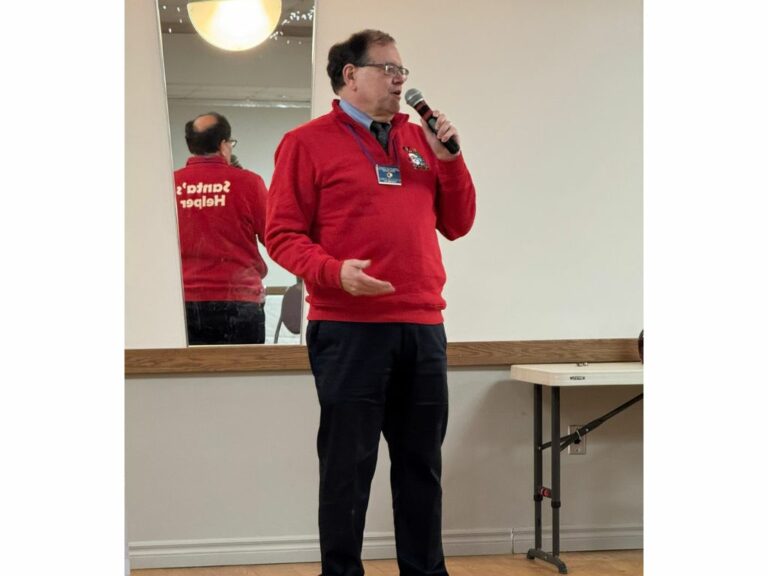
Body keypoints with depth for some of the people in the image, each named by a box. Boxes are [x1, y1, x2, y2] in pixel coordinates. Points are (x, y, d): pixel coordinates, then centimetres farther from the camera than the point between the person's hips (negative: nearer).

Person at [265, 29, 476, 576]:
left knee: (422, 463, 10)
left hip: (423, 327, 5)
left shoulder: (420, 139, 15)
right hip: (348, 329, -5)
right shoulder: (308, 142, 1)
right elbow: (282, 234, -4)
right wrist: (335, 271, -21)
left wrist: (447, 156, 3)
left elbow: (458, 224, 16)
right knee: (349, 465, 2)